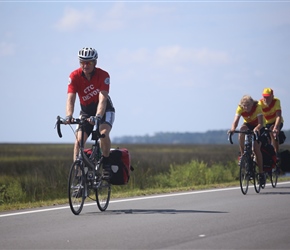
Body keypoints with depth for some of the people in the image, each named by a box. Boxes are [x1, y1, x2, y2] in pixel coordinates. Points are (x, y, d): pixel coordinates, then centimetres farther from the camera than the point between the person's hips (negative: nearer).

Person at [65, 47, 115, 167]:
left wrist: (98, 117, -51)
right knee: (79, 139, -15)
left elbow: (102, 99, -34)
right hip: (86, 111, 2)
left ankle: (106, 163, -10)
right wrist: (69, 116, -47)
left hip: (104, 110, -2)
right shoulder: (74, 76, -20)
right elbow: (70, 99, -28)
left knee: (103, 134, -28)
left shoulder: (103, 75, -25)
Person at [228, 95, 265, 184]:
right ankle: (243, 155, -23)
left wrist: (257, 129, -60)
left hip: (257, 126, -2)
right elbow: (236, 121, -33)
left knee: (256, 148, -18)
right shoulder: (240, 108, -24)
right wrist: (233, 128, -54)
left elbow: (261, 123, -38)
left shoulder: (257, 107, -31)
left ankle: (261, 172, -7)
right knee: (242, 131, -35)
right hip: (247, 124, 2)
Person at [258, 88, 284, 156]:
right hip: (266, 123, 3)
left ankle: (276, 152, -23)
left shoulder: (276, 101, -26)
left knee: (273, 132, -31)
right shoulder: (260, 103, -21)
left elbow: (278, 116, -36)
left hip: (276, 122, -3)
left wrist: (276, 128, -52)